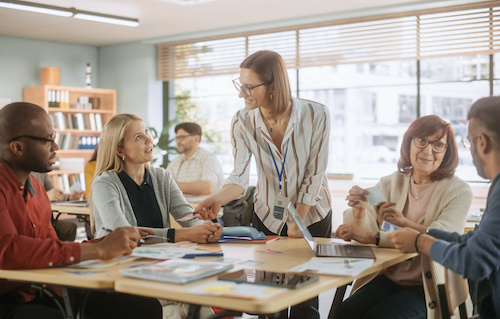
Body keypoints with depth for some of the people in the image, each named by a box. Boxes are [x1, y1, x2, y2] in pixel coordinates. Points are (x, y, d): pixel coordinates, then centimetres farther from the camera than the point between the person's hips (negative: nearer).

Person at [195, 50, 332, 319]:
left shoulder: (316, 115, -20)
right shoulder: (243, 122, -14)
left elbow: (314, 175, -14)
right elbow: (239, 176, -16)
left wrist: (297, 221, -13)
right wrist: (219, 199, -36)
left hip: (311, 215, -2)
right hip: (267, 216, 2)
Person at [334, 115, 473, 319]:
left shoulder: (459, 192, -3)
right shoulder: (390, 183, 9)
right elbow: (363, 229, -3)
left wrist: (404, 222, -28)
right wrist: (359, 210, -24)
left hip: (431, 288, -3)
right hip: (388, 278, 3)